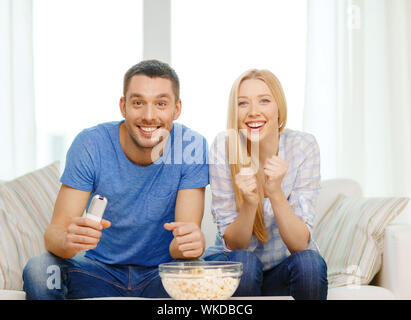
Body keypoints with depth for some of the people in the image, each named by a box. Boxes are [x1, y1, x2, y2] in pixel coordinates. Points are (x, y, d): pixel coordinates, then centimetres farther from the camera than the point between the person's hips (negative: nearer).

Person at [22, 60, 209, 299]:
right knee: (38, 270, -27)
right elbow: (55, 231, -17)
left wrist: (191, 243, -42)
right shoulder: (90, 145, -13)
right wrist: (67, 240, -42)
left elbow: (187, 238, -16)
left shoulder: (192, 147, -12)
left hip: (162, 272, 0)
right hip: (100, 271, 1)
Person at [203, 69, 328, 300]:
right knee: (243, 262, -31)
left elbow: (300, 244, -18)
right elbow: (232, 244, -14)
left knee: (309, 262, -29)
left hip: (286, 267, 1)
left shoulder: (303, 146, -15)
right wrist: (249, 202, -33)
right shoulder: (223, 147, -15)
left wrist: (275, 193, -33)